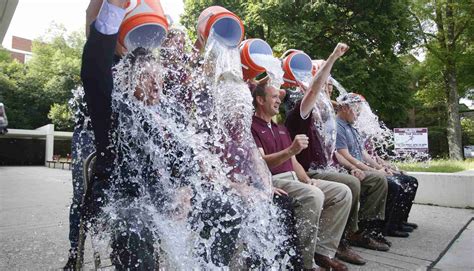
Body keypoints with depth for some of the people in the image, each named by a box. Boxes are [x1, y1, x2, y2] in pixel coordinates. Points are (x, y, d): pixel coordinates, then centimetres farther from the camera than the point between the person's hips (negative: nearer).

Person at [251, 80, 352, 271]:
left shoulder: (281, 129, 25)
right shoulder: (251, 127, -4)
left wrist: (307, 180, 2)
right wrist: (291, 150, -31)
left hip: (293, 178, 9)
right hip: (271, 181, -8)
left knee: (342, 192, -4)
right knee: (314, 195, -33)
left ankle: (323, 250, -2)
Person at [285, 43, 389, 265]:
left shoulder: (320, 118, 22)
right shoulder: (299, 114, -5)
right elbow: (314, 88, -22)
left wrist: (351, 168, 9)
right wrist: (333, 57, -19)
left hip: (329, 170, 9)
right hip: (311, 173, -9)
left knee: (379, 181, 4)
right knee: (351, 184, -33)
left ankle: (357, 229, 7)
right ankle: (339, 239, -15)